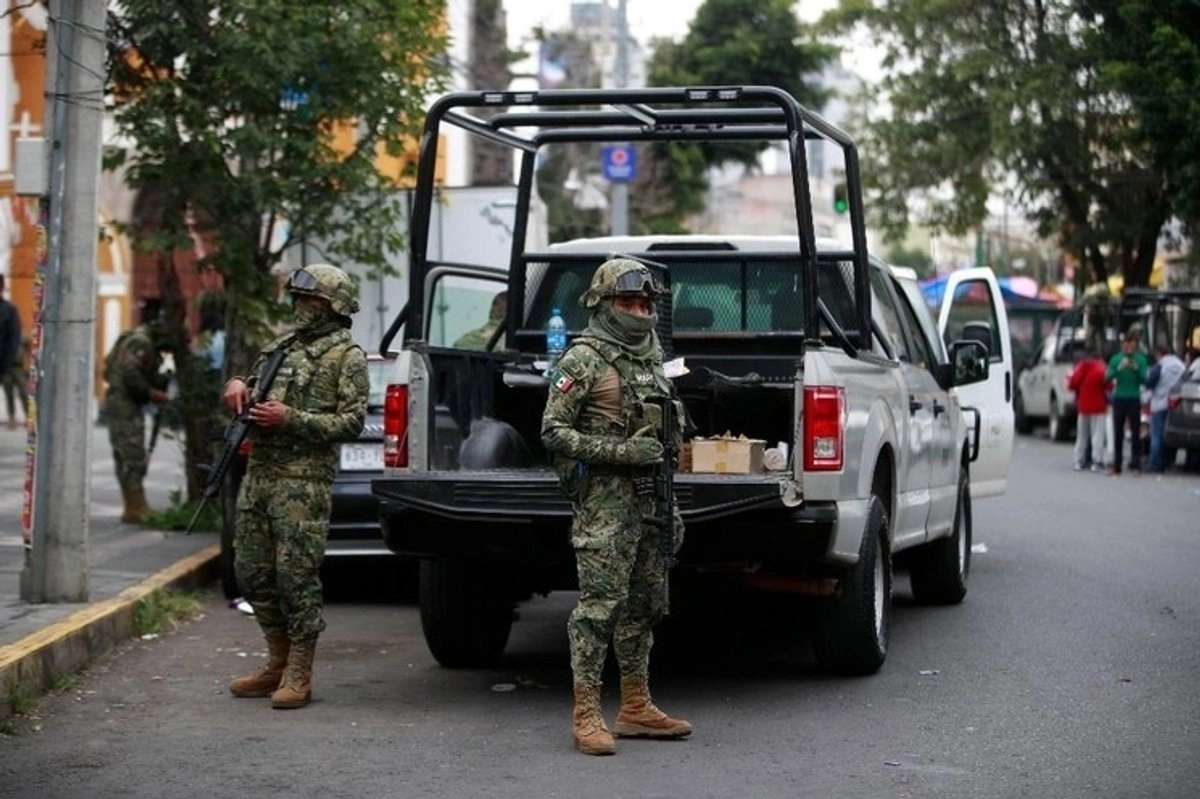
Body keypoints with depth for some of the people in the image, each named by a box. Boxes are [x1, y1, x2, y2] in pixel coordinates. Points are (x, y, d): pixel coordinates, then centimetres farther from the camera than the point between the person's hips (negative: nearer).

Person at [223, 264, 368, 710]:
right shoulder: (281, 347, 19)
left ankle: (299, 674, 0)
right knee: (252, 573, 10)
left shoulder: (347, 355, -2)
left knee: (296, 575, -7)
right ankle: (278, 663, 21)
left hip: (303, 481, -7)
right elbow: (248, 399, 29)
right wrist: (238, 386, 5)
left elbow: (352, 422, -10)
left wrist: (290, 419, -17)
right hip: (259, 473, 8)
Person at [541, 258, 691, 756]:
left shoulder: (651, 359, 17)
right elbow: (553, 430, -12)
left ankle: (636, 708, 20)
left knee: (645, 602, 11)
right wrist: (621, 451, -19)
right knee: (600, 602, -10)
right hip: (603, 499, -8)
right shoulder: (584, 359, -7)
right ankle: (586, 716, -7)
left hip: (648, 499, 8)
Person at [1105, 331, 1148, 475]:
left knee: (1135, 431, -3)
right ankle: (1116, 465, 9)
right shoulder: (1116, 359, 4)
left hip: (1134, 399, -1)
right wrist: (1119, 368, -18)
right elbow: (1108, 377, -4)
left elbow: (1144, 380, -4)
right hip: (1119, 398, 1)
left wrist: (1136, 369, -19)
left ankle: (1135, 463, 1)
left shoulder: (1140, 360, 1)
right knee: (1118, 433, 4)